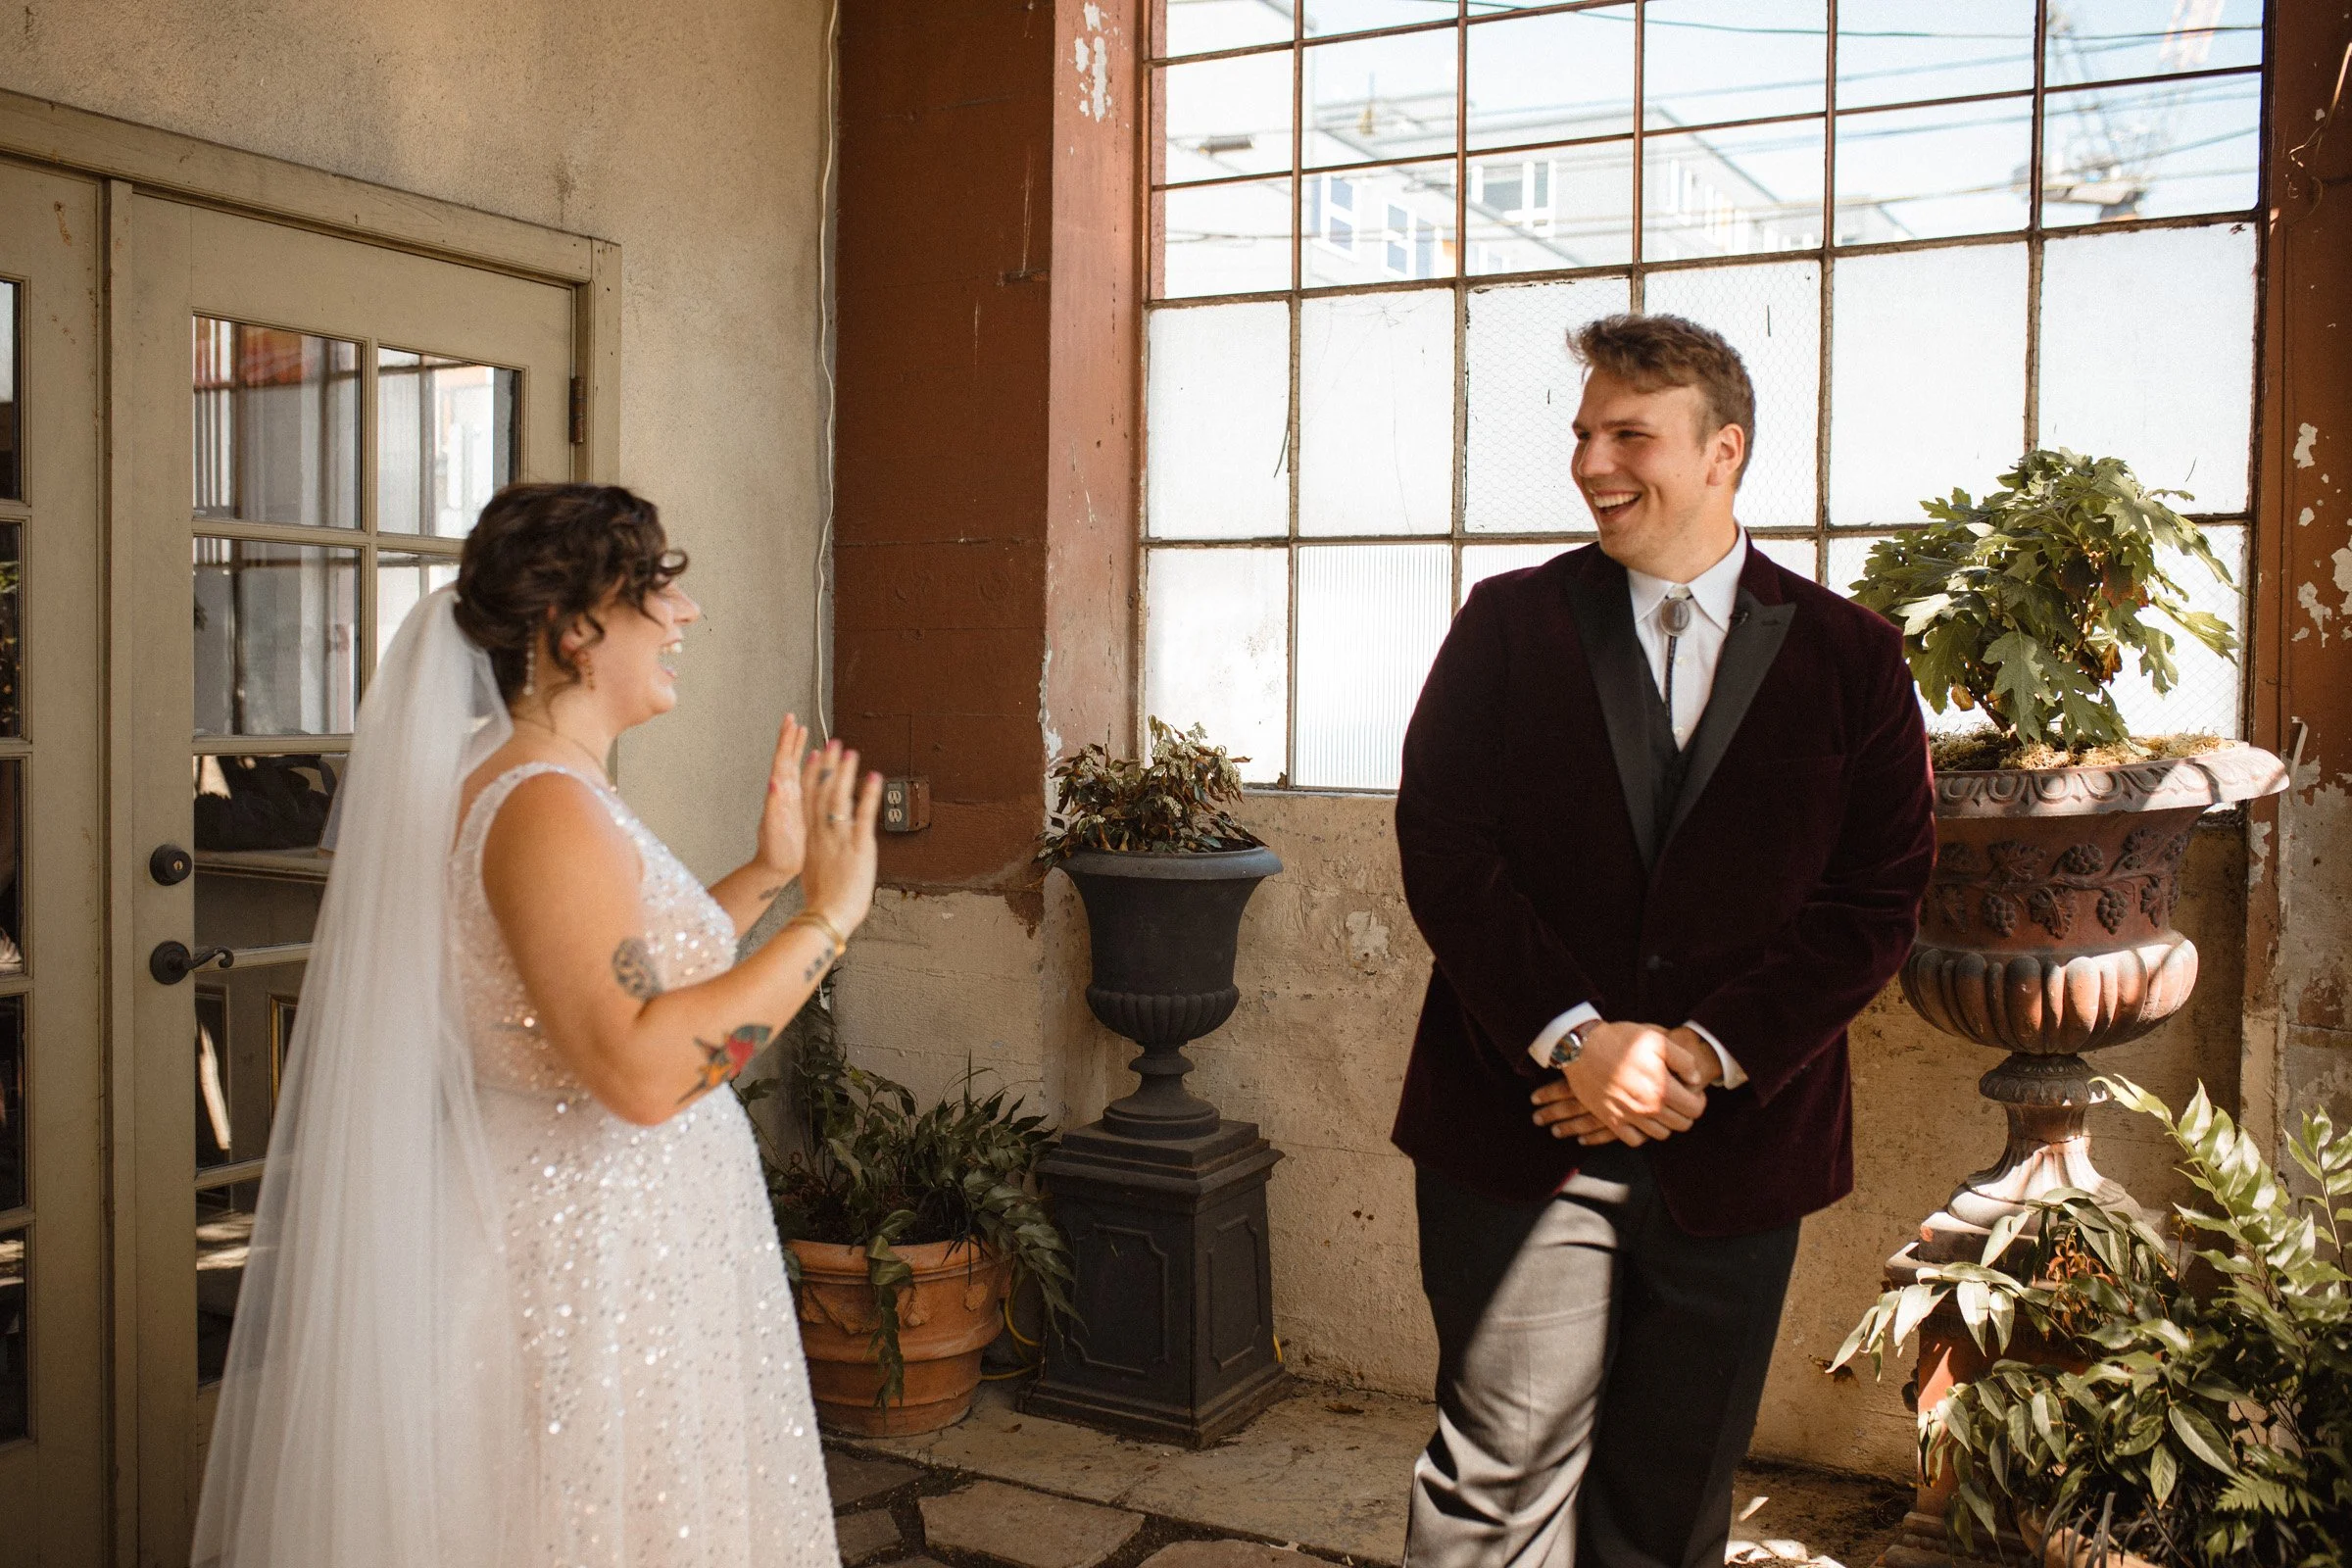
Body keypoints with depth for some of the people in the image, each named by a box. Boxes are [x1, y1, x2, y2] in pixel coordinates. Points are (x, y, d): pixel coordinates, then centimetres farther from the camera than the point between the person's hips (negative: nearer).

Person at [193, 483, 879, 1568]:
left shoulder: (529, 782, 10)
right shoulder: (544, 805, -22)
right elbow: (642, 1070, -31)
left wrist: (766, 873, 12)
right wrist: (827, 918, -26)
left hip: (594, 1242, 10)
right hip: (590, 1264, -10)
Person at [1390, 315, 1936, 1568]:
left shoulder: (1851, 659, 4)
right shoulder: (1508, 626, 4)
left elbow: (1879, 898, -1)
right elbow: (1441, 847, -4)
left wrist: (1707, 1051, -12)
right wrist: (1572, 1038, -15)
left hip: (1734, 1145, 1)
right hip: (1519, 1128, -1)